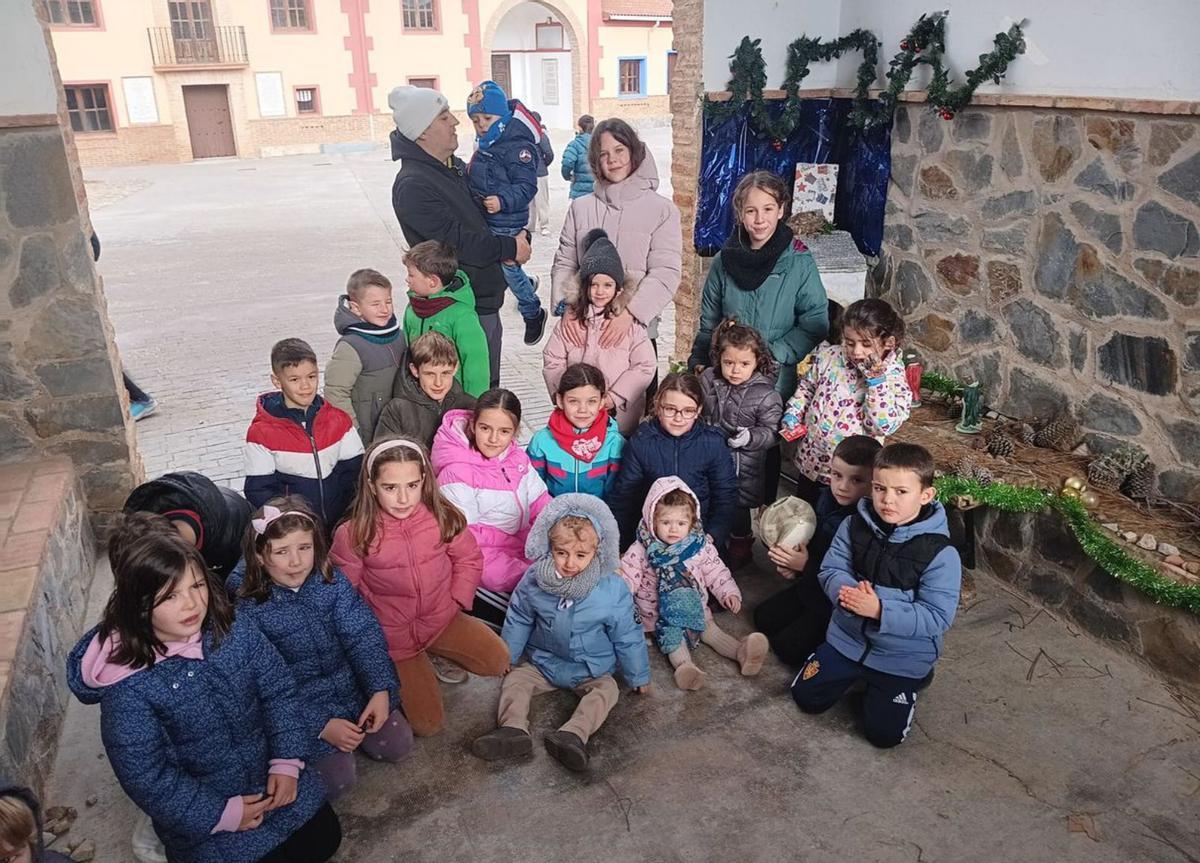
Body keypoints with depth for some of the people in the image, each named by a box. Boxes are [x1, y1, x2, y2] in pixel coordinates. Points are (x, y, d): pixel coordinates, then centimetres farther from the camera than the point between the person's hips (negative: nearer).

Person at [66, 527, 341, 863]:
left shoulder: (235, 632, -14)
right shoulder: (128, 687, -25)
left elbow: (279, 690, -4)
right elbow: (145, 777, -20)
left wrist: (287, 762, -11)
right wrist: (222, 814, -17)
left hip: (272, 781, 4)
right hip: (203, 811, -4)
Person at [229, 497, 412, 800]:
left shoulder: (331, 581, -8)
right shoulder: (250, 610, -18)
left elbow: (363, 636, -8)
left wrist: (381, 689, -21)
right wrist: (322, 725, -22)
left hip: (352, 685, 4)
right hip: (301, 706, -3)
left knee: (397, 745, -3)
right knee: (338, 779, -14)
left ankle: (352, 729, 20)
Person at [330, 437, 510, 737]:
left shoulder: (442, 517, -11)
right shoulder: (352, 535, -18)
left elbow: (469, 558, 5)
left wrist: (456, 601, -6)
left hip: (442, 618, 3)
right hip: (392, 635, -3)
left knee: (497, 661, -17)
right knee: (427, 723, -9)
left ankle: (434, 655, 10)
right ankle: (402, 673, 21)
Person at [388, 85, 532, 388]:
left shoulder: (456, 166, 11)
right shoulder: (413, 186, -19)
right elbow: (456, 242, -24)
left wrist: (518, 239, 8)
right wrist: (510, 248, -15)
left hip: (487, 296, 9)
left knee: (489, 385, 20)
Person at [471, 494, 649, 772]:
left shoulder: (612, 589, -19)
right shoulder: (533, 581, -14)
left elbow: (627, 637, -7)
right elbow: (518, 622, 3)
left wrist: (639, 676, 2)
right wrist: (505, 658, 12)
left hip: (592, 671, -2)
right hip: (543, 664, 2)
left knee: (606, 690, -25)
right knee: (514, 679, -14)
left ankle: (573, 735, -41)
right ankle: (513, 729, -34)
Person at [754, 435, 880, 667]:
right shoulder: (827, 497, -8)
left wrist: (806, 566, -25)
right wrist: (792, 564, -7)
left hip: (837, 604, -8)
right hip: (811, 586, 8)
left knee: (789, 648, -9)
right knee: (764, 617, 14)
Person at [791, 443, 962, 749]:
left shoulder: (941, 553, -24)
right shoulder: (854, 526, -13)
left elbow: (938, 617, -24)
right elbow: (831, 569, -7)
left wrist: (880, 611, -35)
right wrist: (847, 592, -31)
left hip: (902, 657, -3)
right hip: (847, 638, 4)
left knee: (884, 734, 4)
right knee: (806, 698, 11)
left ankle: (915, 678, 29)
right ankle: (856, 673, 35)